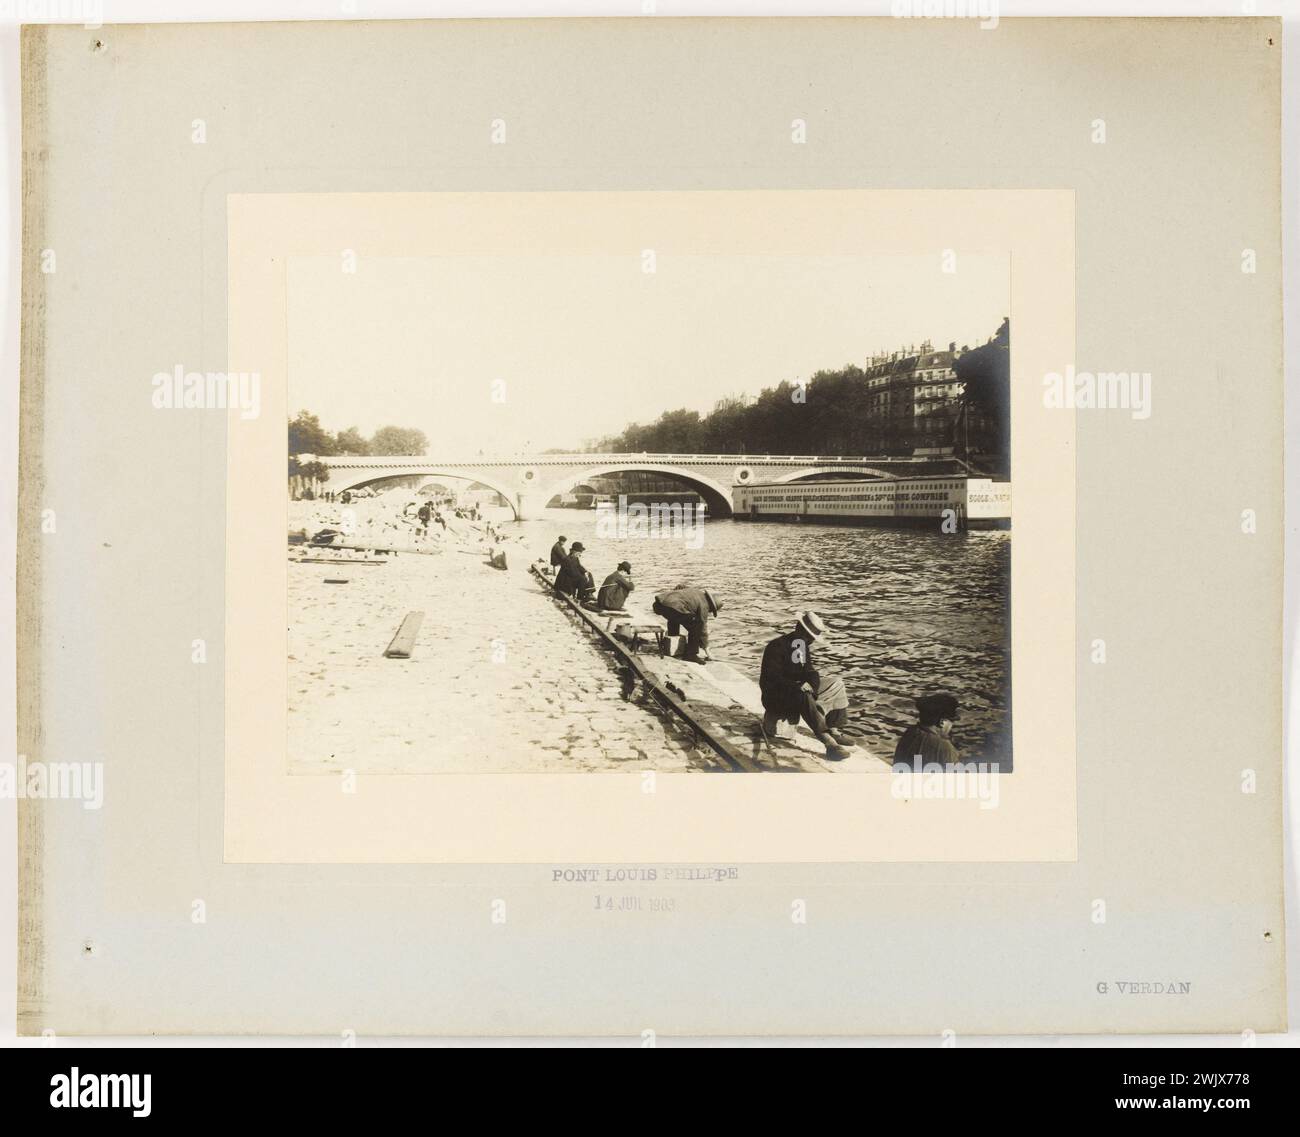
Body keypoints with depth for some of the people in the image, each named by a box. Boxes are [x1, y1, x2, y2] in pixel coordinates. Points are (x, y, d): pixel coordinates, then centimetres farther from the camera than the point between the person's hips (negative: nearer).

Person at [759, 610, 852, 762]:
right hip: (775, 696, -9)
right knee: (803, 697, -40)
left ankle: (831, 731, -5)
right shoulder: (776, 647, -18)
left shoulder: (805, 646, 9)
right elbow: (772, 678, -25)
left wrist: (811, 684, -16)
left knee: (836, 684, 1)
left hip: (798, 688, 9)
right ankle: (829, 743, -46)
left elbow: (810, 671, 9)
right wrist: (797, 687, -34)